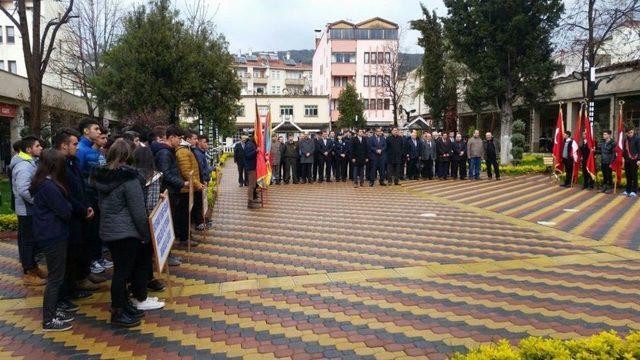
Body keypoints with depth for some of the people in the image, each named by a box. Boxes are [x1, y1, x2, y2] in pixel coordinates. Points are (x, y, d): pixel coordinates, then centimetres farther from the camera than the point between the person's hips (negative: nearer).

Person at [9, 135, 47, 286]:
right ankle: (28, 273, 9)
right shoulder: (24, 166, -22)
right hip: (27, 211, -10)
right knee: (27, 240, 0)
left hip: (31, 210, 10)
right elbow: (23, 190, -30)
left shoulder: (31, 162, 10)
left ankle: (33, 266, 30)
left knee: (32, 239, 18)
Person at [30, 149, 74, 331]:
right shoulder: (49, 186, -23)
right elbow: (66, 212, -19)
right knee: (55, 277, 0)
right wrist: (68, 204, 0)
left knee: (55, 276, 18)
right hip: (53, 236, -10)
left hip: (50, 234, 10)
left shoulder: (43, 183, 9)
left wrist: (65, 204, -4)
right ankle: (49, 320, 9)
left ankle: (53, 311, 30)